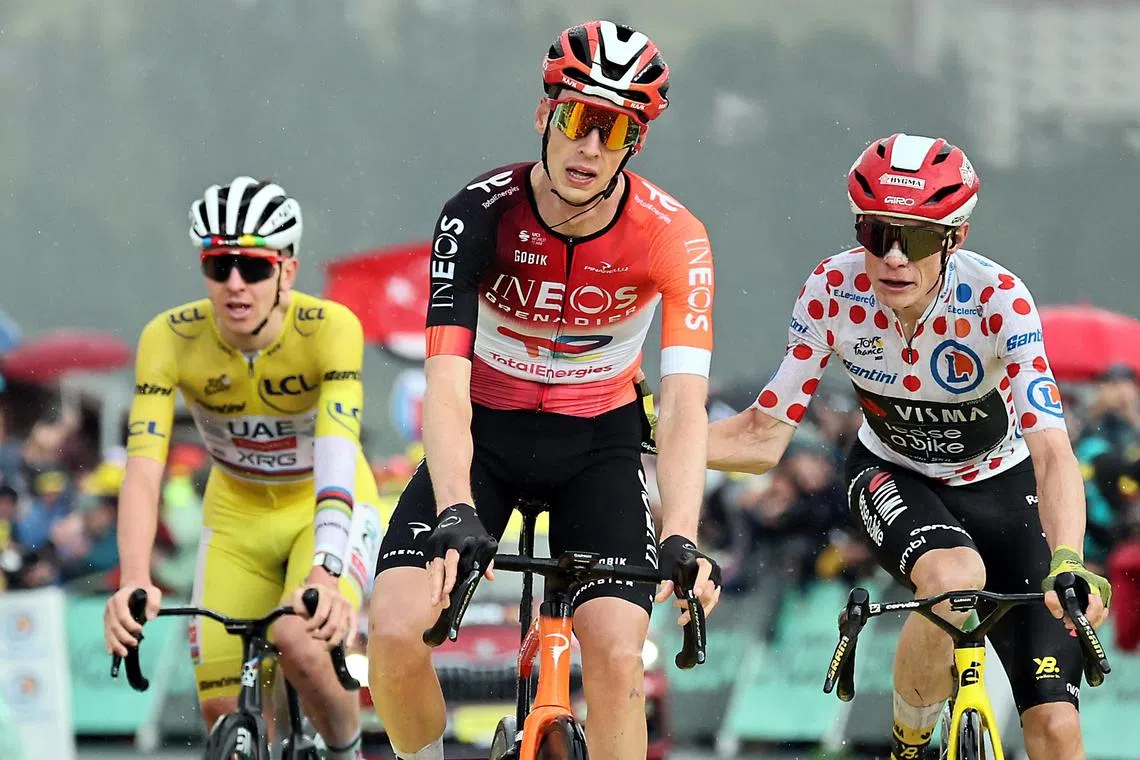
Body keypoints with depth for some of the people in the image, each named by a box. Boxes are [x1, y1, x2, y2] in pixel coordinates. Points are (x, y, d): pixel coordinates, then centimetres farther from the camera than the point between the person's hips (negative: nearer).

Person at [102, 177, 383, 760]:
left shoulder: (331, 329, -28)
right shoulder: (170, 339, -22)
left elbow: (337, 454, -40)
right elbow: (143, 467, -31)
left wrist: (324, 573, -55)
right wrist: (133, 582, -47)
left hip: (326, 511, -3)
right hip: (236, 519, 3)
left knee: (300, 644, -31)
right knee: (225, 713, -8)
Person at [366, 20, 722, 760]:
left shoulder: (673, 239, -22)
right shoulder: (481, 214, -24)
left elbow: (685, 406, -30)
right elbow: (446, 385, -31)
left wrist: (681, 540, -46)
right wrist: (456, 515, -48)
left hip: (598, 442, 0)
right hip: (486, 431, 0)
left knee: (618, 657, -19)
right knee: (394, 628, -19)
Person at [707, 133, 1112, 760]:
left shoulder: (998, 301, -31)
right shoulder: (833, 291, -23)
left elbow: (1051, 450, -41)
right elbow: (764, 437, -18)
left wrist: (1066, 562, -58)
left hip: (1000, 489, -1)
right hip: (891, 478, 1)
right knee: (954, 577, -36)